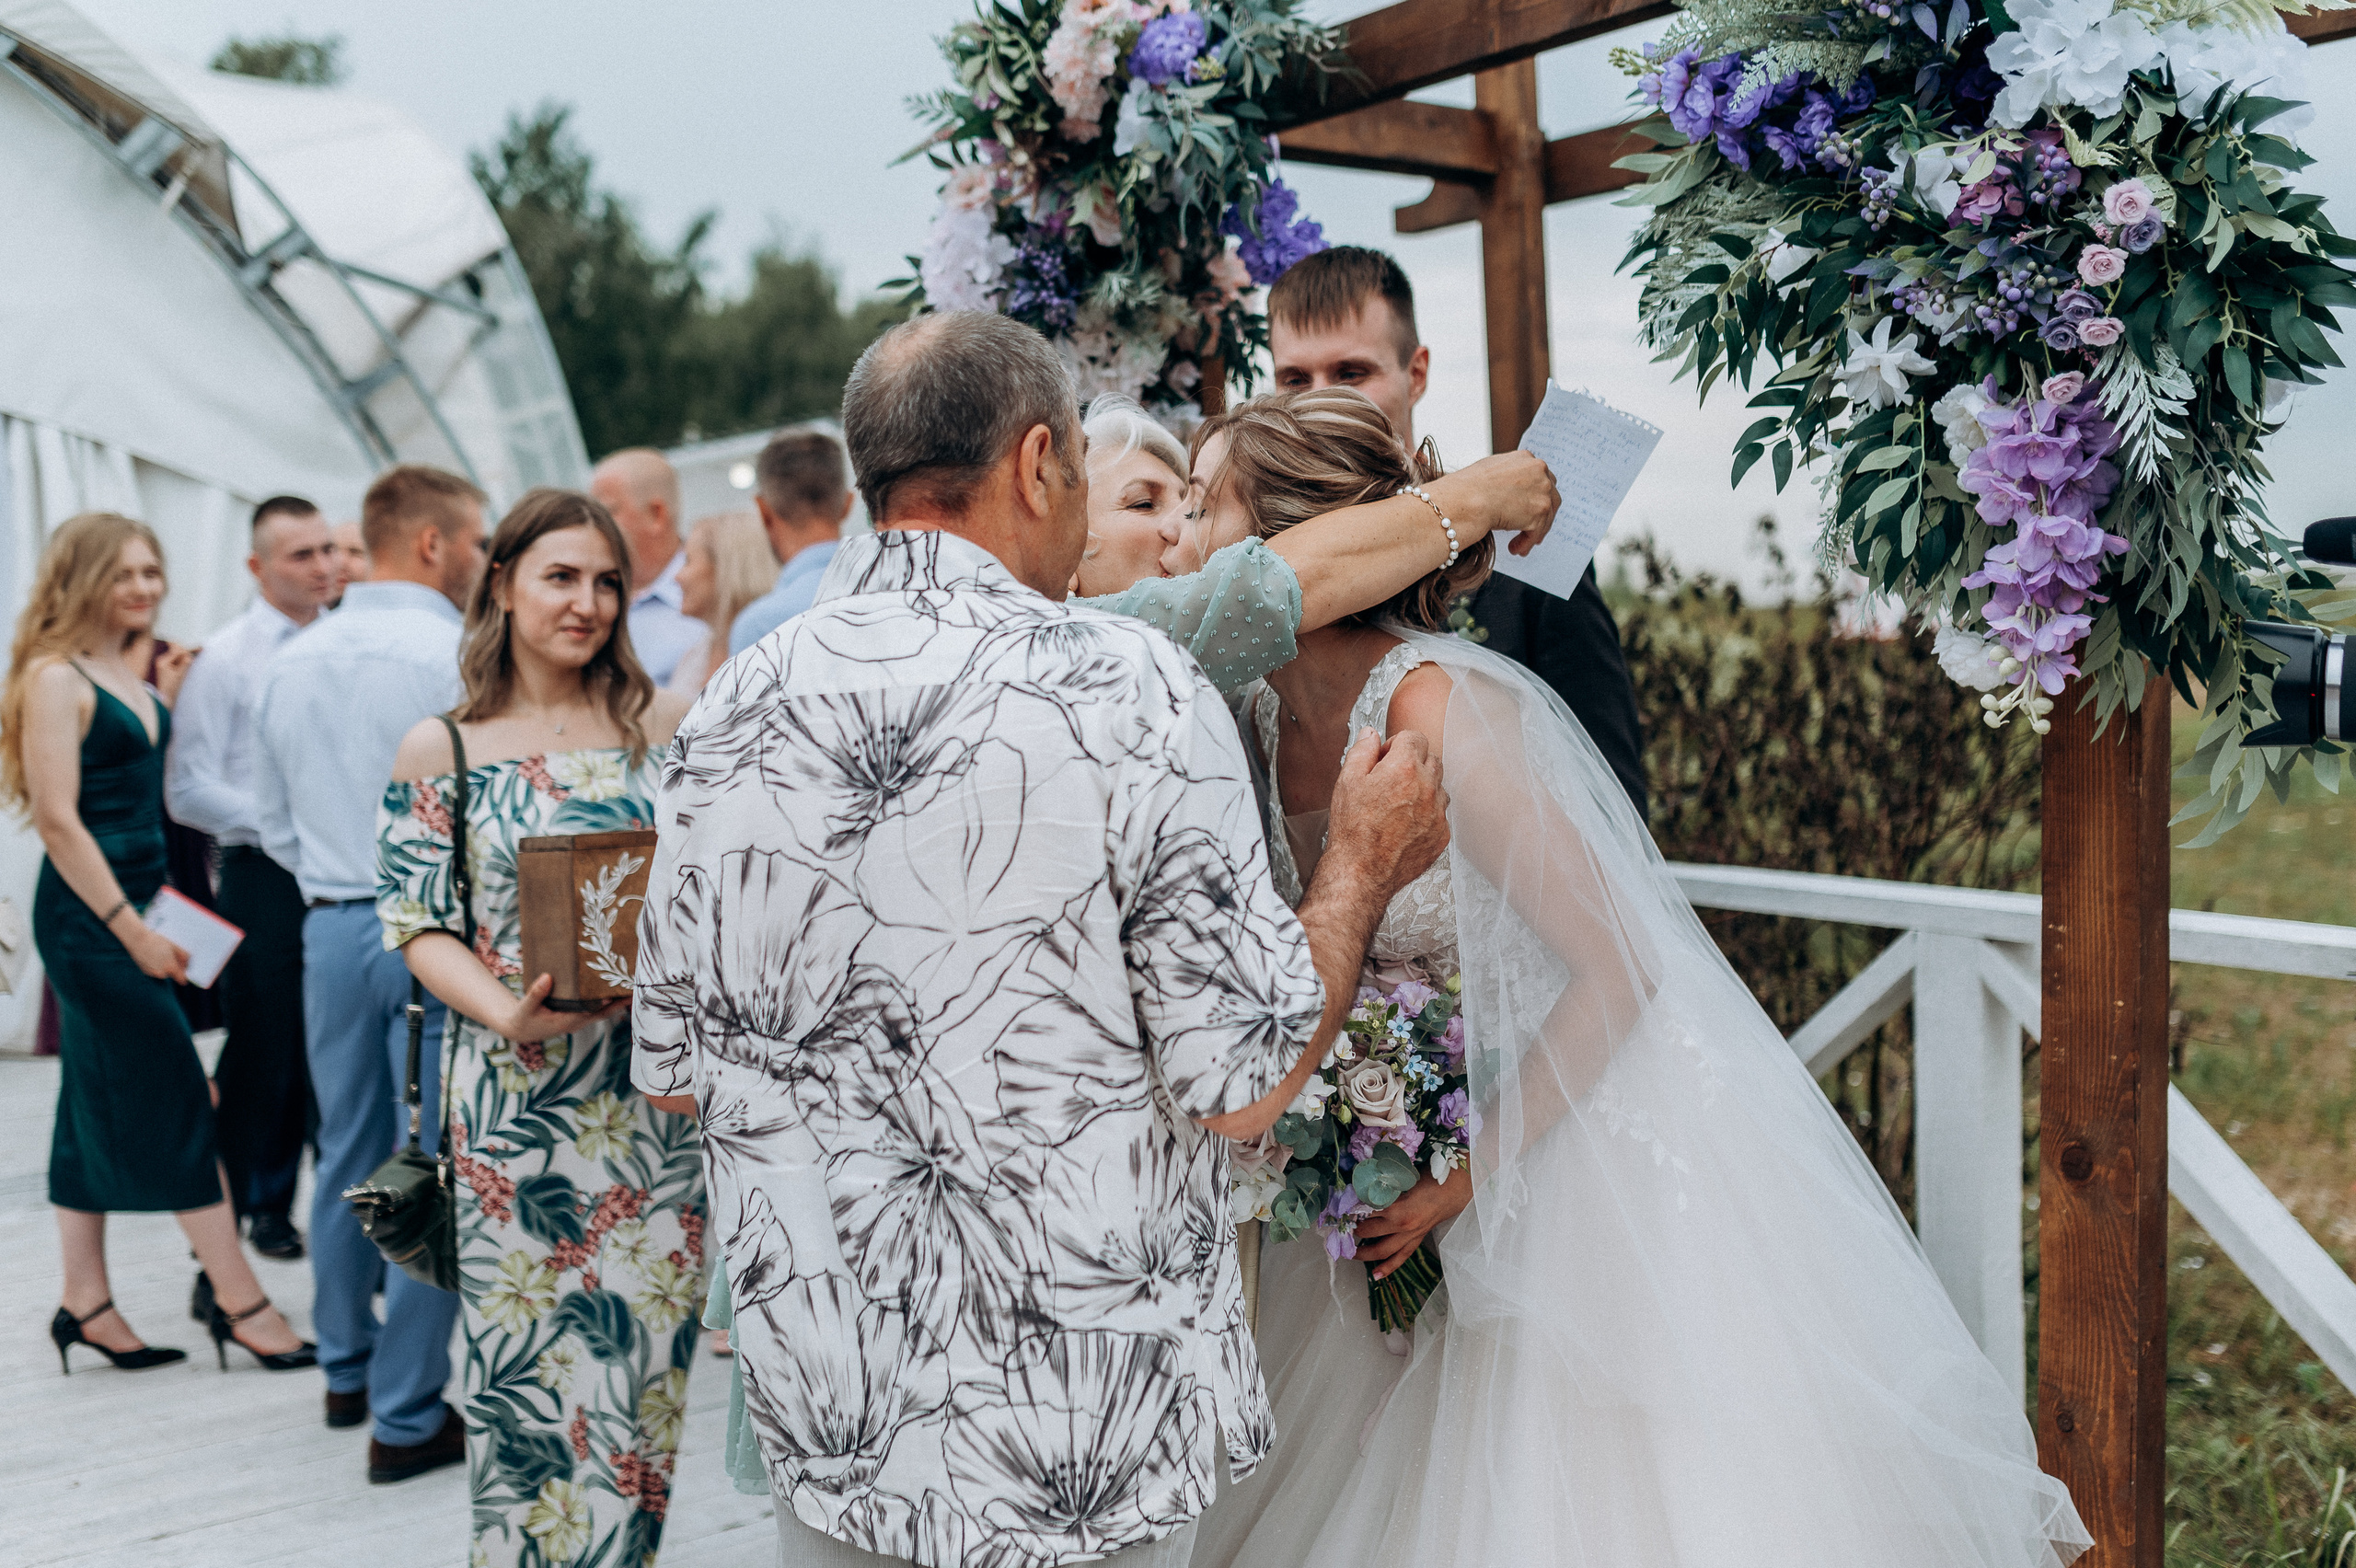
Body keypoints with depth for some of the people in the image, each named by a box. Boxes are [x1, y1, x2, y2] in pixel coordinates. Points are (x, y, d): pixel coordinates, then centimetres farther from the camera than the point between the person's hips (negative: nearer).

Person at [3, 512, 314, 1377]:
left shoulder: (133, 677, 14)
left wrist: (168, 702, 8)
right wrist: (132, 931, -18)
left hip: (135, 905, 9)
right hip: (88, 915, -9)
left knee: (100, 1103, 12)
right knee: (177, 1101, -7)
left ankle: (85, 1304, 21)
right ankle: (242, 1304, -2)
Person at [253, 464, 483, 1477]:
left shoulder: (289, 663, 9)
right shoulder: (458, 657, -14)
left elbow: (274, 823, 16)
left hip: (331, 927, 7)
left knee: (348, 1157, 19)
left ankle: (347, 1368, 34)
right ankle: (408, 1417, 5)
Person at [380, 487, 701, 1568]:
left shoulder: (665, 723, 6)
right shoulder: (441, 749, 3)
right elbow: (421, 924, 0)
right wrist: (509, 1012, -17)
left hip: (657, 1082, 2)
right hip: (518, 1088, -1)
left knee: (644, 1342, 7)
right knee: (526, 1347, 4)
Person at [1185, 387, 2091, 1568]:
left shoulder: (1443, 709, -26)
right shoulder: (1256, 719, -5)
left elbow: (1619, 969, -22)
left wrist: (1468, 1178, -18)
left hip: (1589, 1149, -7)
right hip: (1430, 1160, 7)